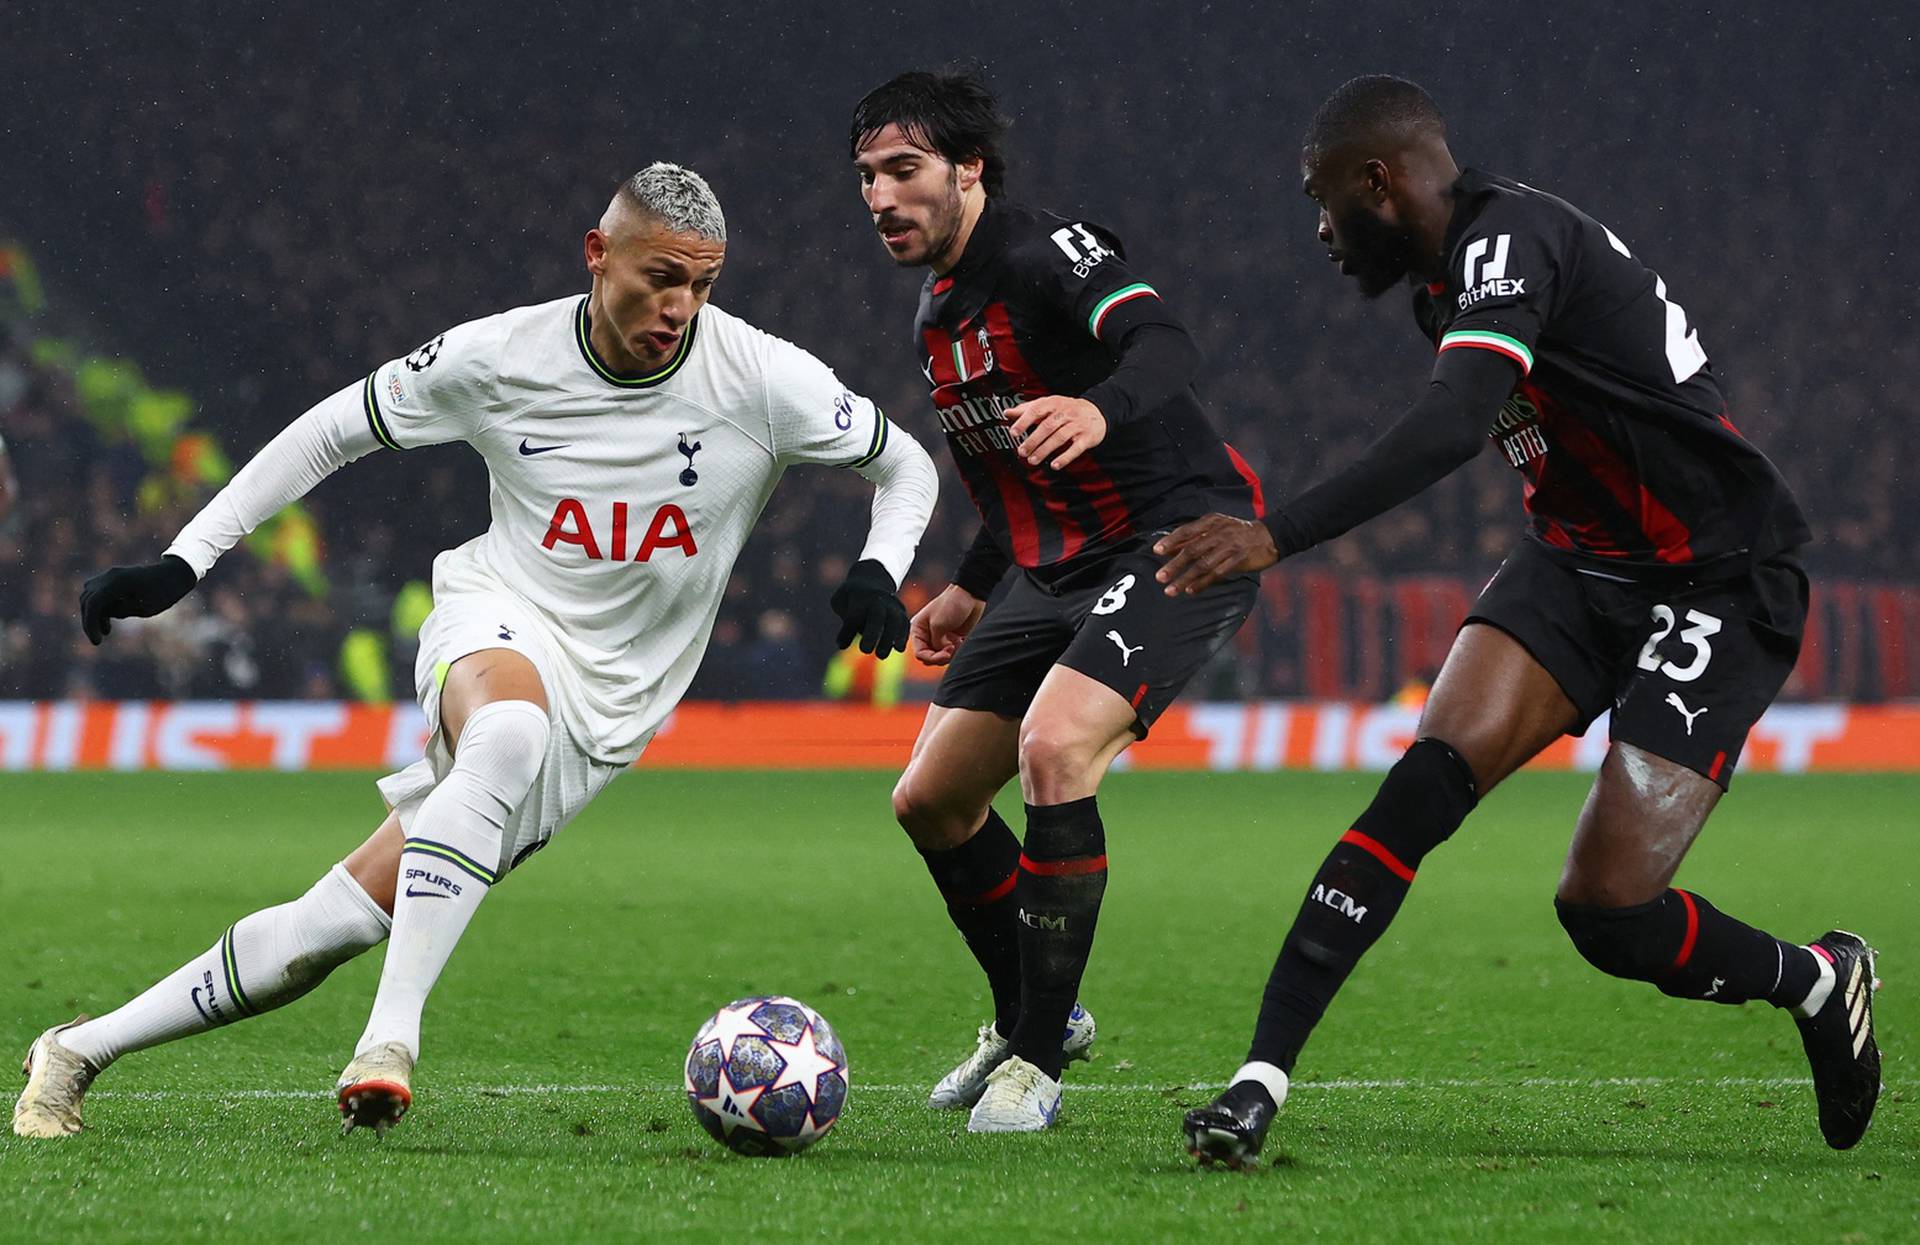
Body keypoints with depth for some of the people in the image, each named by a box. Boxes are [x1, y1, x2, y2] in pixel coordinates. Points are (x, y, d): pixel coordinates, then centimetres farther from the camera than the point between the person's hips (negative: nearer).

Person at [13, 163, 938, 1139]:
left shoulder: (760, 377, -10)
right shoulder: (499, 357, -9)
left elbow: (906, 468, 4)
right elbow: (331, 432, 3)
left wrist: (879, 570, -17)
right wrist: (180, 562, -1)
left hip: (605, 712, 1)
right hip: (496, 620, -1)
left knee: (340, 922, -10)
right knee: (509, 735, -41)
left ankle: (82, 1049, 2)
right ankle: (390, 1040, -43)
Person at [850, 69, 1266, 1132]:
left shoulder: (1048, 253, -16)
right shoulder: (936, 316, 13)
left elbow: (1165, 347, -35)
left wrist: (1100, 409, -55)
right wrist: (974, 587, 27)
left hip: (1180, 540, -10)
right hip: (1061, 573, 10)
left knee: (1054, 747, -30)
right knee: (928, 801, 8)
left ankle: (1037, 1060, -18)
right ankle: (1031, 1016, 30)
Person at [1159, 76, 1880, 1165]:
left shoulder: (1508, 241, -21)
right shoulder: (1453, 271, 9)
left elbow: (1454, 427, -37)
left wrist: (1276, 538, -44)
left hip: (1720, 585, -8)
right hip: (1581, 564, 8)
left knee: (1607, 909, -15)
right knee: (1428, 781, -15)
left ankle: (1821, 982, 15)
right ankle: (1263, 1076, -20)